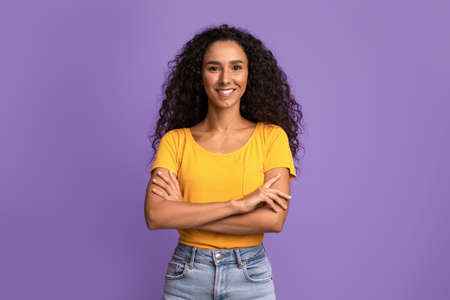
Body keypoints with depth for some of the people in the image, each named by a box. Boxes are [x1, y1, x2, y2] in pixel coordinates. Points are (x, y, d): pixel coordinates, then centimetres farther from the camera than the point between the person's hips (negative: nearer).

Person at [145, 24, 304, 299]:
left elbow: (274, 220, -14)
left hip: (251, 276, -1)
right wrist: (238, 204, -19)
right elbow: (155, 216, -13)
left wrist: (185, 213, -13)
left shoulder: (271, 136, -4)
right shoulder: (175, 140, -1)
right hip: (186, 278, 1)